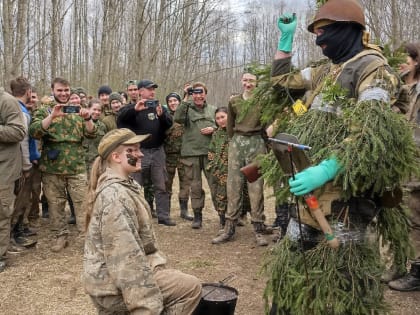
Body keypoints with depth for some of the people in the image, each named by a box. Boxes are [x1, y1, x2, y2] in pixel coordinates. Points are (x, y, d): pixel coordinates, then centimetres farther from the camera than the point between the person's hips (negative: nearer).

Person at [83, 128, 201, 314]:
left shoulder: (121, 187, 10)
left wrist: (158, 266, 12)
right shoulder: (115, 195, -23)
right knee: (191, 286, -8)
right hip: (115, 286, -10)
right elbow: (125, 258, -27)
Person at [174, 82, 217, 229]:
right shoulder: (187, 108, 4)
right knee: (195, 186, 8)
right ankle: (197, 216, 19)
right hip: (191, 153, -1)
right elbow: (177, 118, -16)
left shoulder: (213, 109, 12)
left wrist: (213, 129, -4)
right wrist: (185, 99, -15)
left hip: (210, 152, 1)